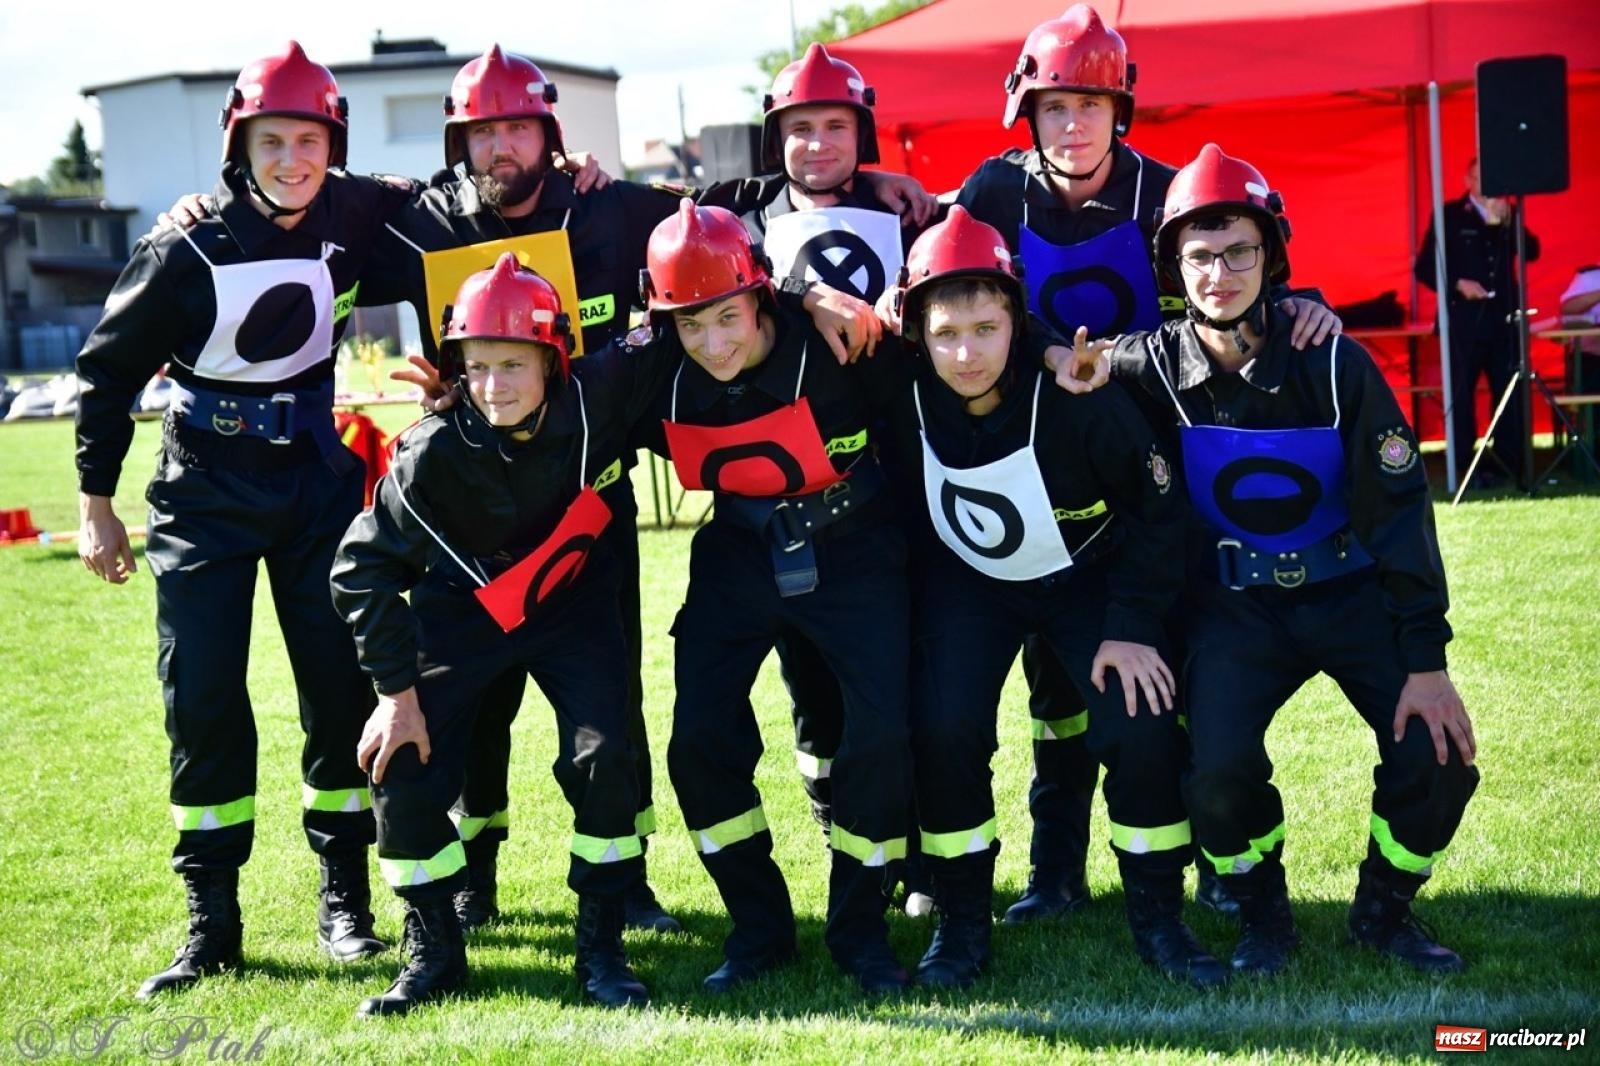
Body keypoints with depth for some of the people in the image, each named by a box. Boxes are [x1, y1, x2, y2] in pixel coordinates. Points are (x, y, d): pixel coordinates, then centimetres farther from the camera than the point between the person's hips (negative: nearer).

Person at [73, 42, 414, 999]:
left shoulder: (357, 216, -7)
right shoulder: (189, 247, -13)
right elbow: (111, 369, -3)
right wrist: (95, 502, -1)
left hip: (319, 480, 2)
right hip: (205, 491, -2)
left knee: (340, 683, 2)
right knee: (202, 695, -4)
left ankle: (345, 901, 16)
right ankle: (212, 923, 7)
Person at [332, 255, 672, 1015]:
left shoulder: (600, 397, -24)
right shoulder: (435, 452, -27)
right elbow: (363, 568, -18)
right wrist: (396, 689, -18)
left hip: (573, 602, 1)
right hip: (463, 608, 0)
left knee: (604, 758, -16)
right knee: (403, 766, -12)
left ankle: (601, 949, 4)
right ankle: (433, 953, 8)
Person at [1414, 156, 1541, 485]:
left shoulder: (1508, 212, 12)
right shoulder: (1449, 215, 0)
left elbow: (1531, 252, -1)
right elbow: (1424, 267, -3)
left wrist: (1507, 221, -13)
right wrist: (1458, 284, -16)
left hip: (1503, 317, 4)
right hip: (1464, 319, -4)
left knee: (1510, 393, 4)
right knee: (1462, 394, 0)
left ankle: (1511, 465, 10)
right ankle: (1465, 467, 5)